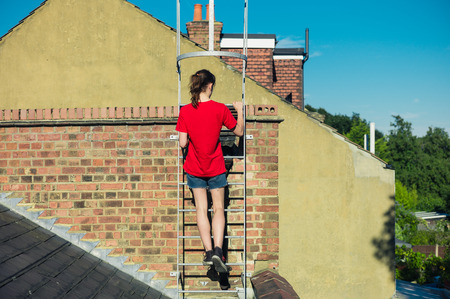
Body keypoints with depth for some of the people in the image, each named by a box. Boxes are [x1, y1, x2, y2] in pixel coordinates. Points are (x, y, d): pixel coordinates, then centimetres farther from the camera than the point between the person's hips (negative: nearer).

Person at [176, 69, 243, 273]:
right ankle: (217, 250, -9)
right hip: (215, 167, -1)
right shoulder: (220, 109, -11)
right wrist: (239, 111, 14)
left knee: (201, 208, 9)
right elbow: (239, 132, 1)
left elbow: (183, 143, -10)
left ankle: (208, 251, 2)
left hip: (194, 167, 1)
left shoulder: (185, 111, -9)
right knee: (218, 208, 7)